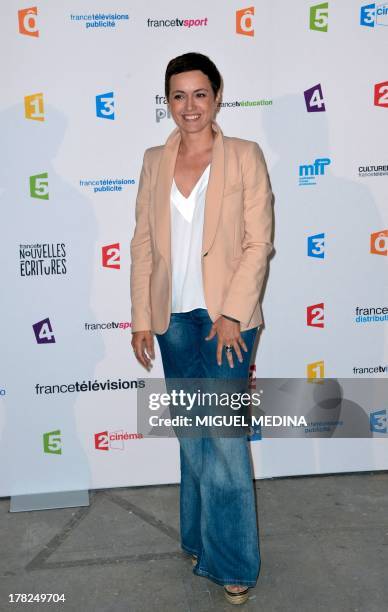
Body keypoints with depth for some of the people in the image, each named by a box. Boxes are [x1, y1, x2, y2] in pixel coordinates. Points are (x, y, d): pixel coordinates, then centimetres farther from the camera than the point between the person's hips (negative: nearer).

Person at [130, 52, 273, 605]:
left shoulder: (245, 156, -2)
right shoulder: (155, 161, 8)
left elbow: (258, 242, -6)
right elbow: (143, 244, 7)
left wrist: (232, 314, -13)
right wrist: (142, 320, 3)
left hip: (227, 316, -3)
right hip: (174, 317, 4)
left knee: (224, 435, -3)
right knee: (192, 435, 13)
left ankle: (233, 561, 15)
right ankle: (200, 539, 32)